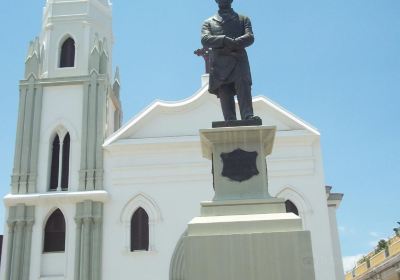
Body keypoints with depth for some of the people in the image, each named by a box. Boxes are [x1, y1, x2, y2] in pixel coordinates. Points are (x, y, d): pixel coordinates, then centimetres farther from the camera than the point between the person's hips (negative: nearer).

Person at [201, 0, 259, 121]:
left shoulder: (243, 19, 25)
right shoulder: (208, 22, 25)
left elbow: (250, 38, 6)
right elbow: (205, 40, 4)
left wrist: (231, 45, -11)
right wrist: (225, 40, -14)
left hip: (239, 60, 0)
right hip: (219, 64, 1)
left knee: (243, 85, -23)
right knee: (224, 93, -12)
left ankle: (248, 116, -36)